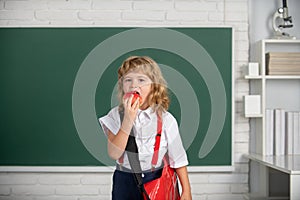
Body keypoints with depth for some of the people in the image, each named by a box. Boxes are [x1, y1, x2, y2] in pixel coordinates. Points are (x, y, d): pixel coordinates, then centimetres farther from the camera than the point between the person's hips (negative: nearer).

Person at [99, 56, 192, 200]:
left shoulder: (165, 119, -10)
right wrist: (128, 119, -25)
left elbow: (178, 159, -3)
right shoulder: (116, 115, -8)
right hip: (125, 183, 1)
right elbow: (114, 154, -19)